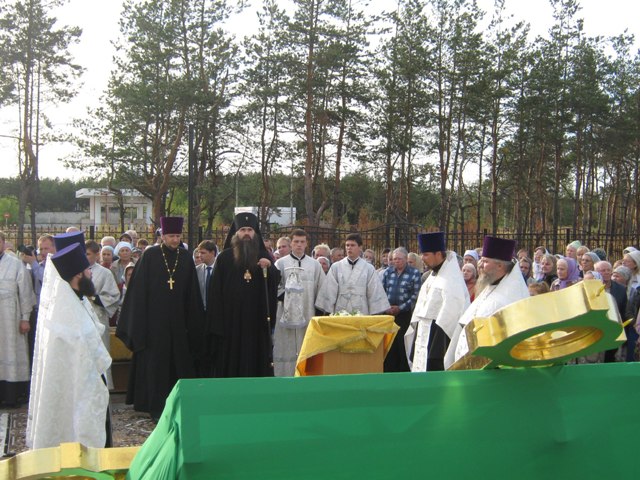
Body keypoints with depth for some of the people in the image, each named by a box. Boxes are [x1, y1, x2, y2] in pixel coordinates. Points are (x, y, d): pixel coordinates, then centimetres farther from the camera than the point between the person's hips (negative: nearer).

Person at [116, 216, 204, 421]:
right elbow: (139, 289, -4)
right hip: (154, 320, -3)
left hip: (178, 321, 3)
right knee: (156, 363, 1)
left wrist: (192, 324, 6)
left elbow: (192, 295, 8)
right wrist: (139, 323, -8)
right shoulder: (150, 255, -4)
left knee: (180, 363, 6)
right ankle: (157, 408, 9)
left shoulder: (186, 257, 5)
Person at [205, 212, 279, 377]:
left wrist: (269, 268, -19)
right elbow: (215, 291, 0)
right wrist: (216, 324, -7)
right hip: (230, 319, -2)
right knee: (229, 362, 0)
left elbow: (276, 282, 2)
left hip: (257, 319, 2)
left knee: (255, 360, 2)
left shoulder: (264, 256, 11)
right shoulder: (224, 258, 3)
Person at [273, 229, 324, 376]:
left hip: (307, 314, 2)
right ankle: (284, 375, 5)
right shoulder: (281, 263, 4)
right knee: (286, 348, -1)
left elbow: (322, 289, 12)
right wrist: (284, 296, -14)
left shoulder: (315, 264, 10)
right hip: (286, 313, -2)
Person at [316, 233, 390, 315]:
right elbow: (329, 292, 4)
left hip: (362, 314, 0)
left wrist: (374, 315, -1)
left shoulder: (369, 268, 3)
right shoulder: (336, 267, 4)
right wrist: (329, 313, 1)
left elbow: (374, 293, 3)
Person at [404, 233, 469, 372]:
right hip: (424, 334, 9)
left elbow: (451, 309, -22)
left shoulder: (451, 278, -15)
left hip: (439, 338, -9)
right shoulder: (433, 275, 14)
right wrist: (416, 328, 16)